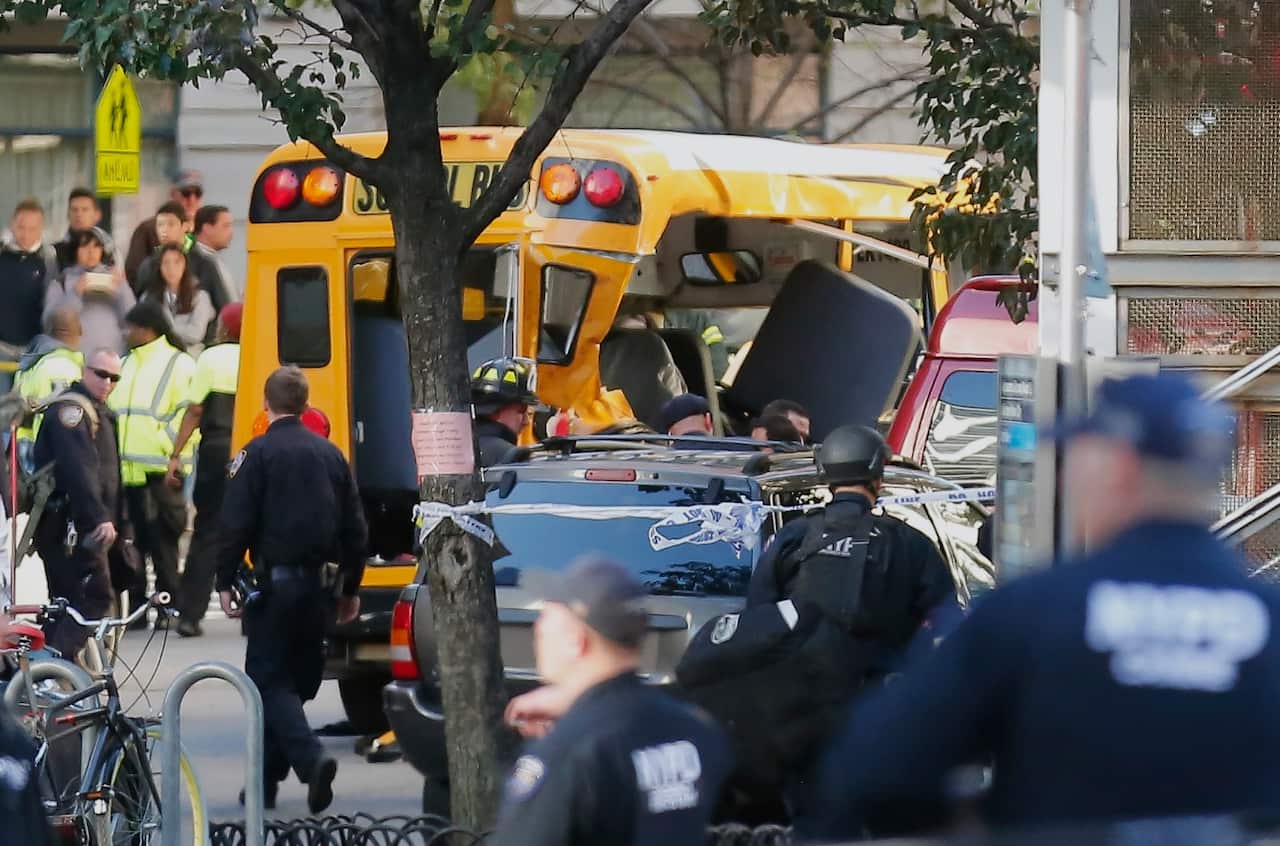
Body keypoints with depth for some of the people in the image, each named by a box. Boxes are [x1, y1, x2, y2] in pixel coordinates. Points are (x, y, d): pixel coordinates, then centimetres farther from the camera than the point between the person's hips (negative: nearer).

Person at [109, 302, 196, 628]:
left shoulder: (178, 365, -3)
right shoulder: (125, 366, 20)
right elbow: (110, 410, 22)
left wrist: (168, 445, -16)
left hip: (160, 472, -7)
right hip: (126, 470, 7)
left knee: (163, 543, -3)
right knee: (133, 542, 9)